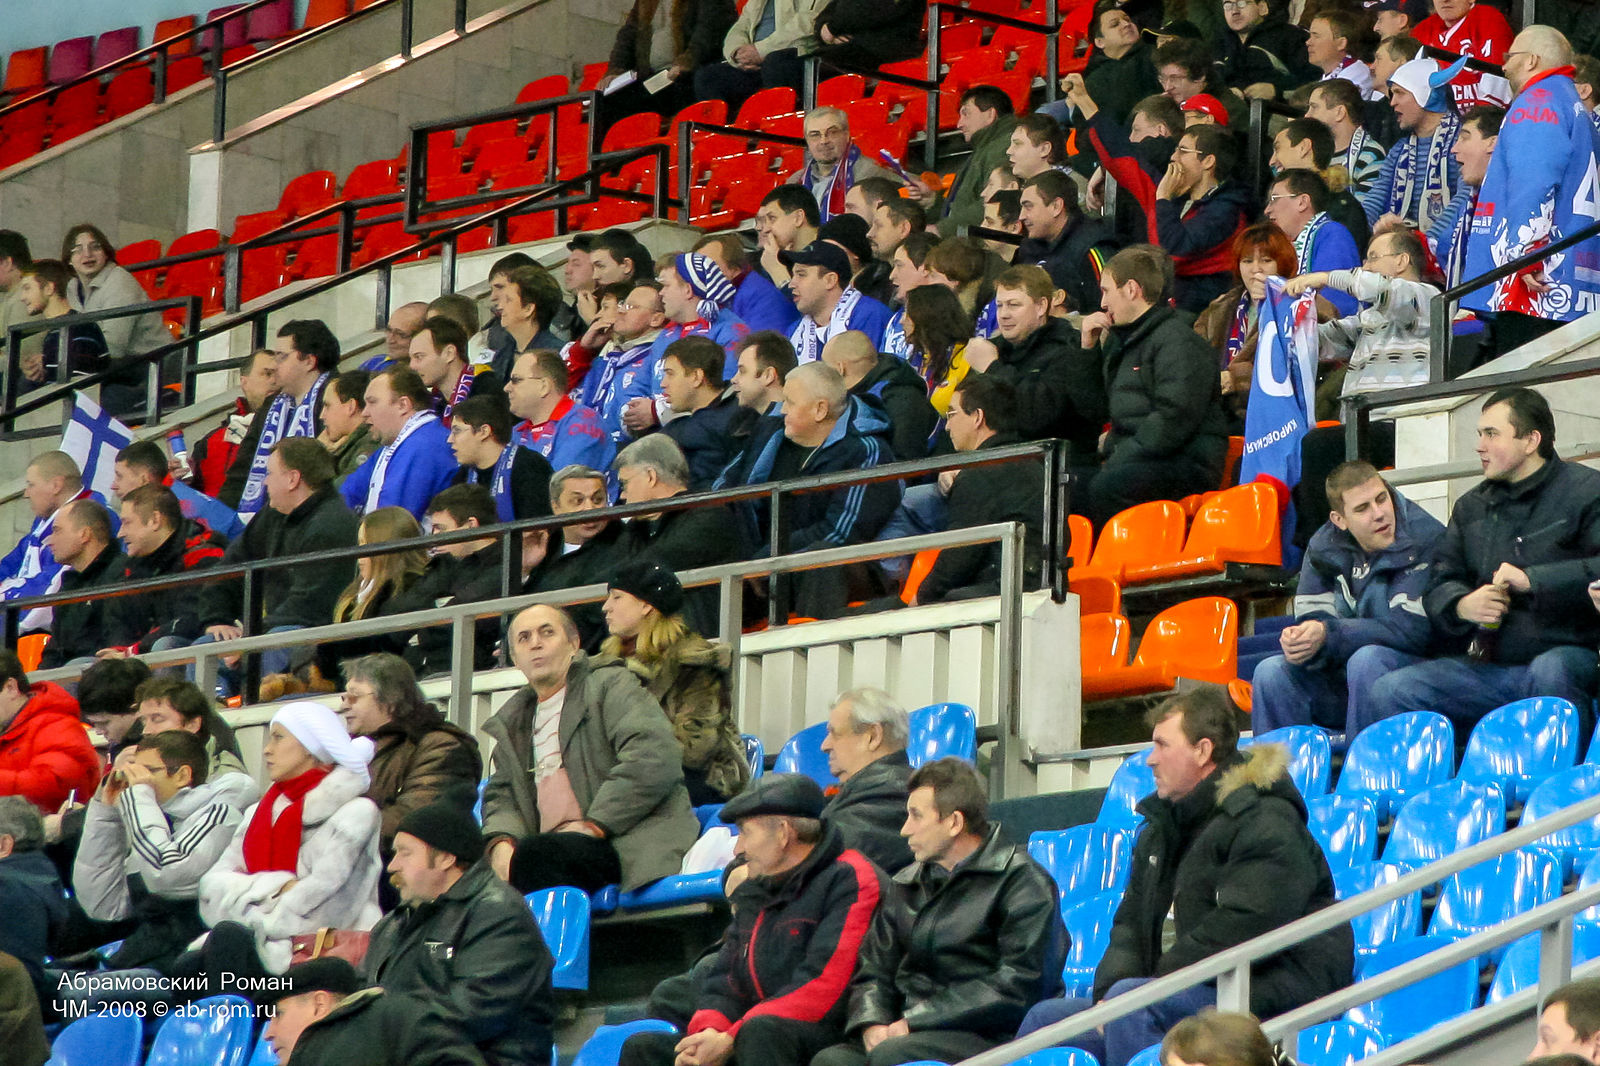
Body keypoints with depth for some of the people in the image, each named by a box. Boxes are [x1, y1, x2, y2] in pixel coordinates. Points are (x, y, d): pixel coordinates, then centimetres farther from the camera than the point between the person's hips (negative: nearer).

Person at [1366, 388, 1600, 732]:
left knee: (1550, 671, -41)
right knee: (1389, 691, -14)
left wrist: (1533, 580, -20)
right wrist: (1462, 606, -7)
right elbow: (1440, 584, 17)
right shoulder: (1471, 507, 21)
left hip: (1565, 655, -5)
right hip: (1490, 667, 5)